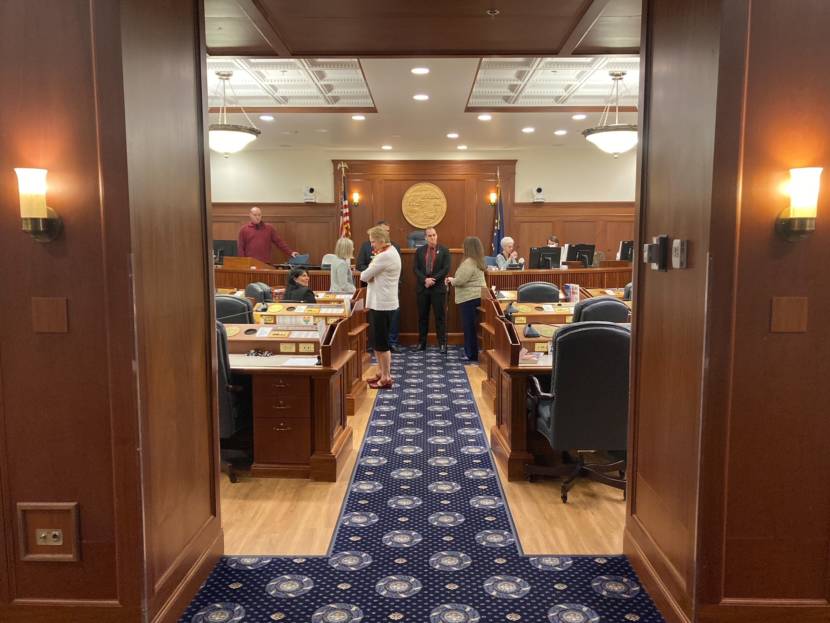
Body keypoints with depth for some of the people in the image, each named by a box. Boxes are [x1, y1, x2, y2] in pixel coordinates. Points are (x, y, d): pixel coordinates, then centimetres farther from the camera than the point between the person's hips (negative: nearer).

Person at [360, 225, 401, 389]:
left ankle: (386, 378, 8)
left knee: (381, 343, -1)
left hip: (382, 305, -10)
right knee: (377, 342, 16)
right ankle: (382, 374, 24)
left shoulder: (384, 256, -20)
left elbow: (364, 276, -15)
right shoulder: (391, 251, 13)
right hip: (380, 303, 10)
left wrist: (371, 265, 3)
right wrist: (372, 274, -6)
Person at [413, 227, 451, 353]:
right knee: (422, 316, 8)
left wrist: (432, 280, -13)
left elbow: (446, 269, -6)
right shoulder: (419, 251, 7)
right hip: (422, 287, 2)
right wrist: (425, 280, -14)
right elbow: (415, 268, 1)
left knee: (440, 316, -1)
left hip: (438, 287, -2)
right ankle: (421, 343, 15)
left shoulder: (444, 250, 1)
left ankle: (442, 343, 3)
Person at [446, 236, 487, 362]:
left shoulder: (469, 262, -18)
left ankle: (472, 355, 2)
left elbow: (460, 281, -20)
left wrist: (451, 280, 0)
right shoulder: (477, 261, 15)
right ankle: (471, 353, 19)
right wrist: (454, 280, 17)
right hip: (476, 296, 10)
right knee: (472, 326, 14)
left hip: (469, 298, -10)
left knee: (469, 327, -3)